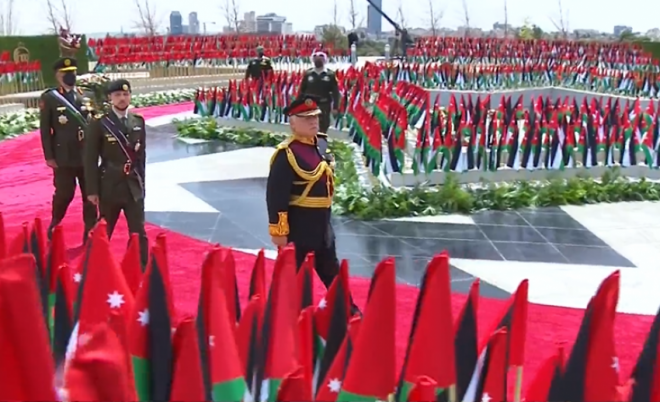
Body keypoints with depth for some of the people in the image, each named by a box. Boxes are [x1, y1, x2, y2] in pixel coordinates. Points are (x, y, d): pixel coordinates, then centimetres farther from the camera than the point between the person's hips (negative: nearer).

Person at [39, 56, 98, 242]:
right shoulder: (48, 98, -2)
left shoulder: (84, 95, 8)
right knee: (64, 194, 1)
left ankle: (90, 232, 16)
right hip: (64, 157, -3)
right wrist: (49, 156, -8)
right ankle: (54, 227, 25)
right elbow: (45, 130, -4)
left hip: (87, 155, 3)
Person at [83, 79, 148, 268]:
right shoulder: (99, 123, -6)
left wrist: (141, 183, 11)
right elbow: (90, 159, -6)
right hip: (109, 187, -3)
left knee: (139, 233, 3)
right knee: (103, 233, 11)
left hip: (134, 187, 3)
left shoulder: (138, 121, 6)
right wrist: (92, 190, -8)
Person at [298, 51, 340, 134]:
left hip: (324, 106, -1)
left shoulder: (330, 74, -1)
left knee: (322, 129, 4)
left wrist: (335, 107, -9)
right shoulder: (308, 74, 3)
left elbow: (335, 92, -3)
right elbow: (302, 90, 6)